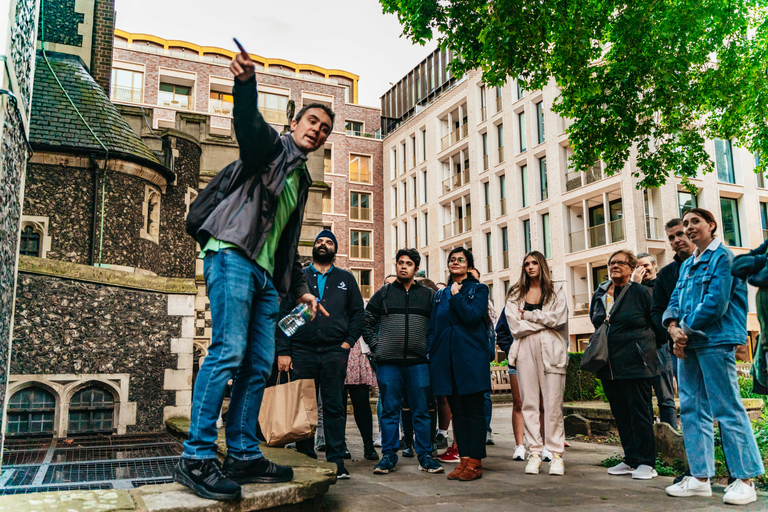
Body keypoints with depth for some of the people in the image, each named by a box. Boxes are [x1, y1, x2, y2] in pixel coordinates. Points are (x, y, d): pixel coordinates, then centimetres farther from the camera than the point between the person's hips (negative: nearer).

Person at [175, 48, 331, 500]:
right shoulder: (272, 145, 7)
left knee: (259, 365, 4)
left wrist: (302, 289, 27)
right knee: (229, 351, -18)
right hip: (233, 255, -8)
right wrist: (246, 83, -39)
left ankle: (244, 455, 11)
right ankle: (197, 457, -14)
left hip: (266, 274, 9)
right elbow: (249, 122, -19)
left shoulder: (302, 178, 28)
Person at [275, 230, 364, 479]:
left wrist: (349, 341, 0)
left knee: (335, 407, 1)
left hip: (335, 353, 0)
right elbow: (284, 314, 7)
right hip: (302, 352, 0)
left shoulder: (345, 279, 15)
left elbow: (358, 312, 13)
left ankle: (336, 461, 7)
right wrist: (283, 351, -2)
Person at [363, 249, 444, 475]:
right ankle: (388, 456, 14)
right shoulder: (383, 293, 10)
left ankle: (425, 456, 13)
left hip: (419, 362, 0)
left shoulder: (428, 295, 10)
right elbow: (366, 322, 11)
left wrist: (431, 349, 2)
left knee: (421, 411, 4)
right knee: (390, 410, 5)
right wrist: (376, 346, 2)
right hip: (388, 362, 0)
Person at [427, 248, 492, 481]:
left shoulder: (478, 289, 5)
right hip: (447, 360, 5)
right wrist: (432, 355, 6)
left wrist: (456, 295, -6)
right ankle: (464, 459, 12)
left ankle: (475, 462, 3)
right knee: (457, 409, 7)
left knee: (474, 409, -2)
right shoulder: (441, 294, 18)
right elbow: (432, 328, 16)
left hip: (471, 357, -5)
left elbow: (472, 316, -13)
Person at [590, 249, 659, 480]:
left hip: (635, 363, -6)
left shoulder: (641, 292, -5)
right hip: (608, 364, 6)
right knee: (620, 413, 11)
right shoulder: (599, 295, 11)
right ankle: (630, 460, 21)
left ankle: (645, 463, 7)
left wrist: (643, 346, 6)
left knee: (640, 411, -2)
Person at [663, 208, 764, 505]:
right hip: (688, 345, 8)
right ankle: (700, 477, 15)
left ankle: (745, 480, 6)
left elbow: (716, 303, -14)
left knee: (727, 408, -4)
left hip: (714, 341, -8)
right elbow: (675, 301, 14)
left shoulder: (722, 257, -5)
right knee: (691, 409, 8)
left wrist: (686, 330, -9)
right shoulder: (687, 265, 19)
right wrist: (673, 329, -5)